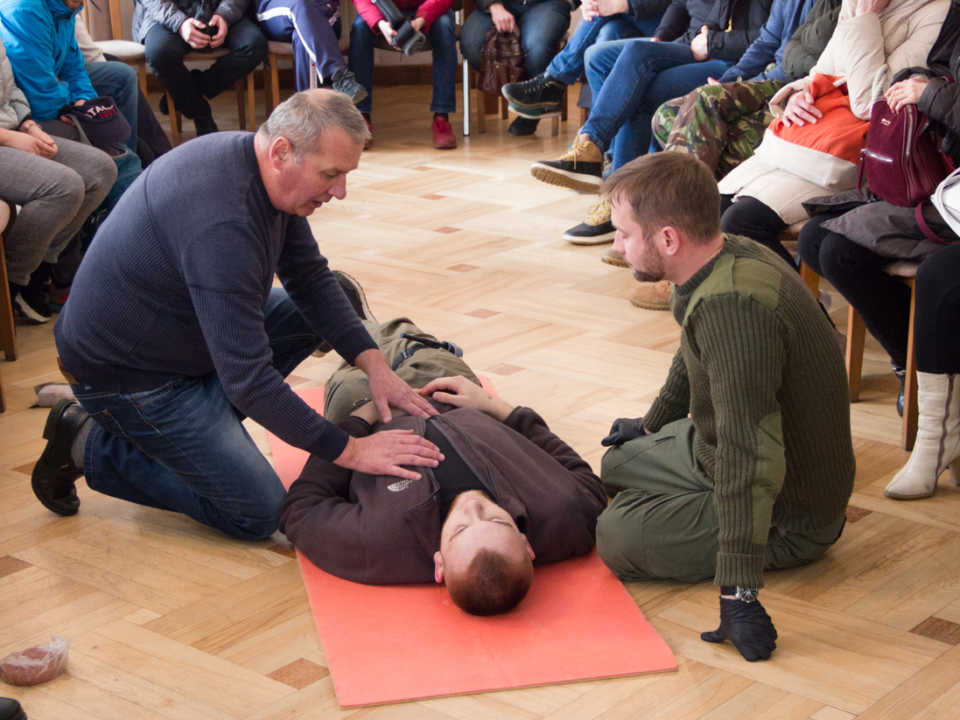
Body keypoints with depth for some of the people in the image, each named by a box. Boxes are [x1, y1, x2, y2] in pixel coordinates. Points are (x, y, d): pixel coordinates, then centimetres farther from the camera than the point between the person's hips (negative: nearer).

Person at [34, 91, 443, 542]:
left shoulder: (268, 170, -7)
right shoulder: (221, 225, -36)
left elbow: (309, 277, 6)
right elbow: (249, 377, -35)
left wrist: (374, 365, -5)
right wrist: (348, 451, -29)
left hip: (187, 327, 9)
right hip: (127, 373, -9)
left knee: (339, 296, 6)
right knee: (259, 513, -8)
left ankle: (207, 413, 10)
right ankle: (91, 447, 3)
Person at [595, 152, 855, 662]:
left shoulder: (733, 306, -38)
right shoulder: (731, 257, -4)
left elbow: (750, 455, -42)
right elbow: (693, 362, 19)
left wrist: (739, 594, -43)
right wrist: (652, 425, 37)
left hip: (789, 516, -10)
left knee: (617, 538, -21)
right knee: (618, 464, 22)